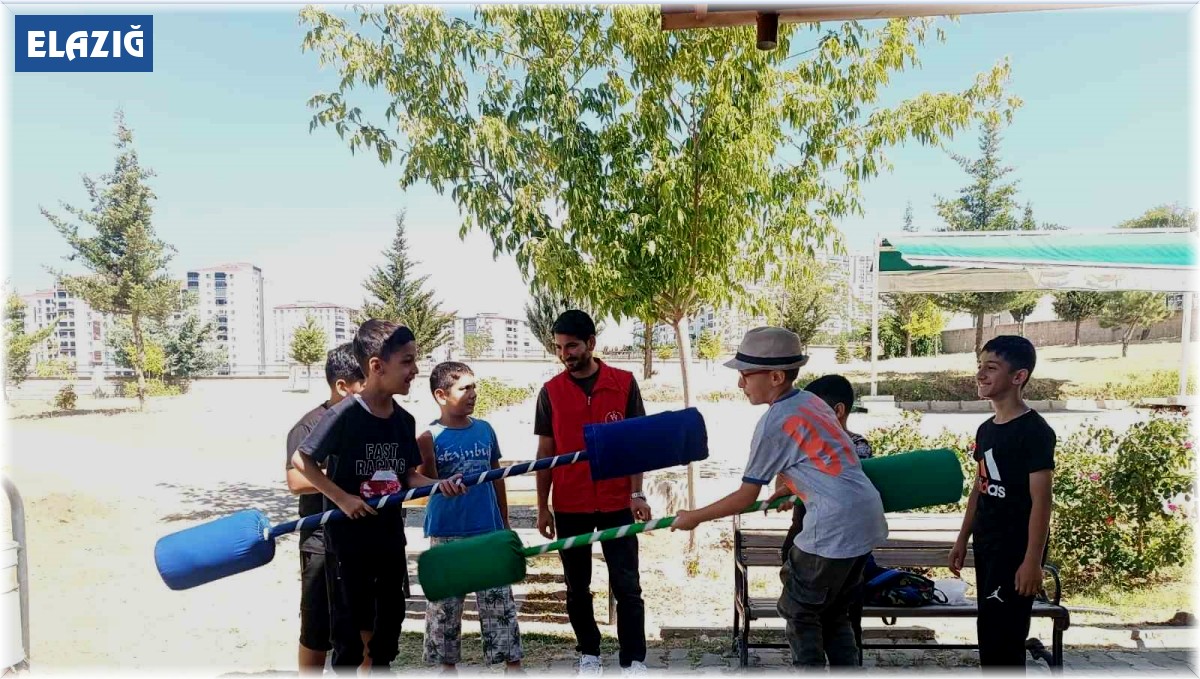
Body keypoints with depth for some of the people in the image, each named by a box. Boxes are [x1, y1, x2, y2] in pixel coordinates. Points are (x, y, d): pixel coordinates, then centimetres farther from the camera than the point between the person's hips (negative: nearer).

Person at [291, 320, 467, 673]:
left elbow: (407, 474, 8)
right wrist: (342, 498, -19)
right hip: (348, 535, -6)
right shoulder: (344, 414, -18)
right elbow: (301, 460, -14)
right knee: (350, 620, 7)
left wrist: (439, 484, -11)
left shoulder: (405, 421, 2)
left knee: (390, 615, 17)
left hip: (390, 534, 6)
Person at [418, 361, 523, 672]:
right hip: (447, 534, -2)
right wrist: (425, 457, -29)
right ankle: (447, 664, 25)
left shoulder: (485, 430, 2)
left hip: (488, 531, 3)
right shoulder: (431, 437, -9)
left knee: (500, 602, 7)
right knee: (444, 605, 10)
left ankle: (512, 663, 15)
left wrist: (505, 522, 13)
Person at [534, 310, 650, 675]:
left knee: (627, 586, 2)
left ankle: (634, 661, 12)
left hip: (616, 502, -1)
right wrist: (542, 507, 2)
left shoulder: (624, 383, -3)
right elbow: (545, 452, 4)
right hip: (569, 506, 2)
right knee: (577, 587, 12)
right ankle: (589, 654, 28)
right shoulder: (550, 391, -1)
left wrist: (637, 494, -7)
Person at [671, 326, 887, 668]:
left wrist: (693, 517, 5)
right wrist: (791, 489, 28)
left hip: (834, 527, -9)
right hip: (866, 518, 9)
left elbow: (745, 498, -6)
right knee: (834, 614, 20)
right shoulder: (812, 401, 11)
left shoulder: (773, 423, -12)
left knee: (800, 613, 8)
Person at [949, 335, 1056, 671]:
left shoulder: (1035, 431, -14)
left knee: (1001, 634, -6)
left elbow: (1041, 501, -17)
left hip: (1016, 550, -8)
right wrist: (963, 539, 17)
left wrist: (1033, 560, -19)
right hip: (987, 546, 8)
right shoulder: (986, 429, 10)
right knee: (991, 631, 13)